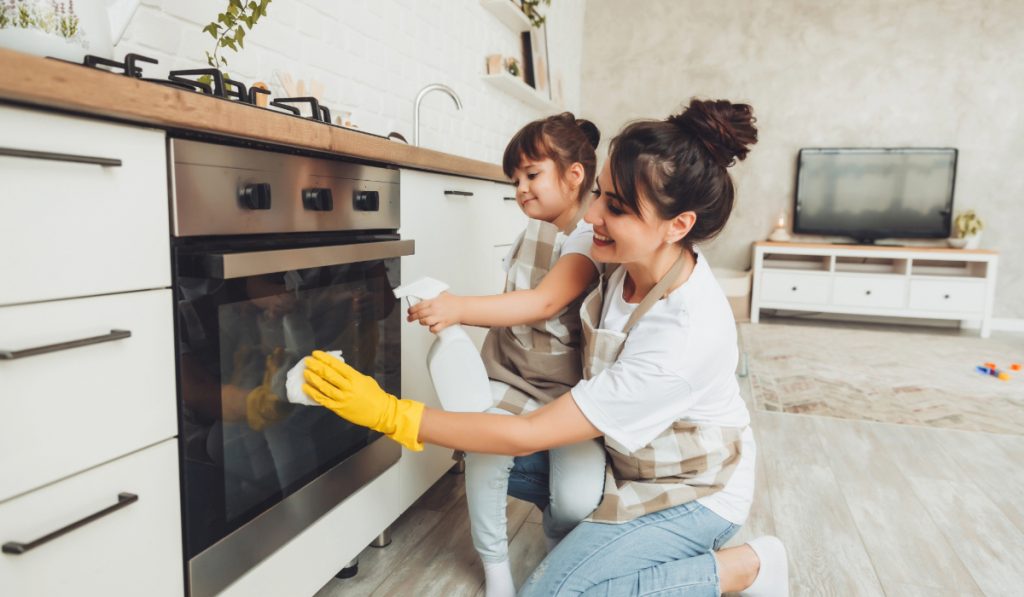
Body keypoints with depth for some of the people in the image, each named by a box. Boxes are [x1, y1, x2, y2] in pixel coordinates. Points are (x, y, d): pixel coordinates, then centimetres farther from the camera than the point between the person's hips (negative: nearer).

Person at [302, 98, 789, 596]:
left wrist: (390, 415, -30)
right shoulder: (633, 260, -16)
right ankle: (592, 530, 17)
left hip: (691, 491, -6)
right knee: (486, 458, -1)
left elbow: (529, 435, -32)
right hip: (624, 453, 7)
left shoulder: (685, 339, -37)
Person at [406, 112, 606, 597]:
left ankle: (559, 547, 21)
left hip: (569, 388, -4)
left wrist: (461, 309, -41)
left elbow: (542, 303, -31)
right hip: (511, 375, 5)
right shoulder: (529, 235, 9)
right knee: (483, 449, -25)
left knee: (578, 500, -19)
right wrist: (454, 316, 1)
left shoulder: (590, 241, -14)